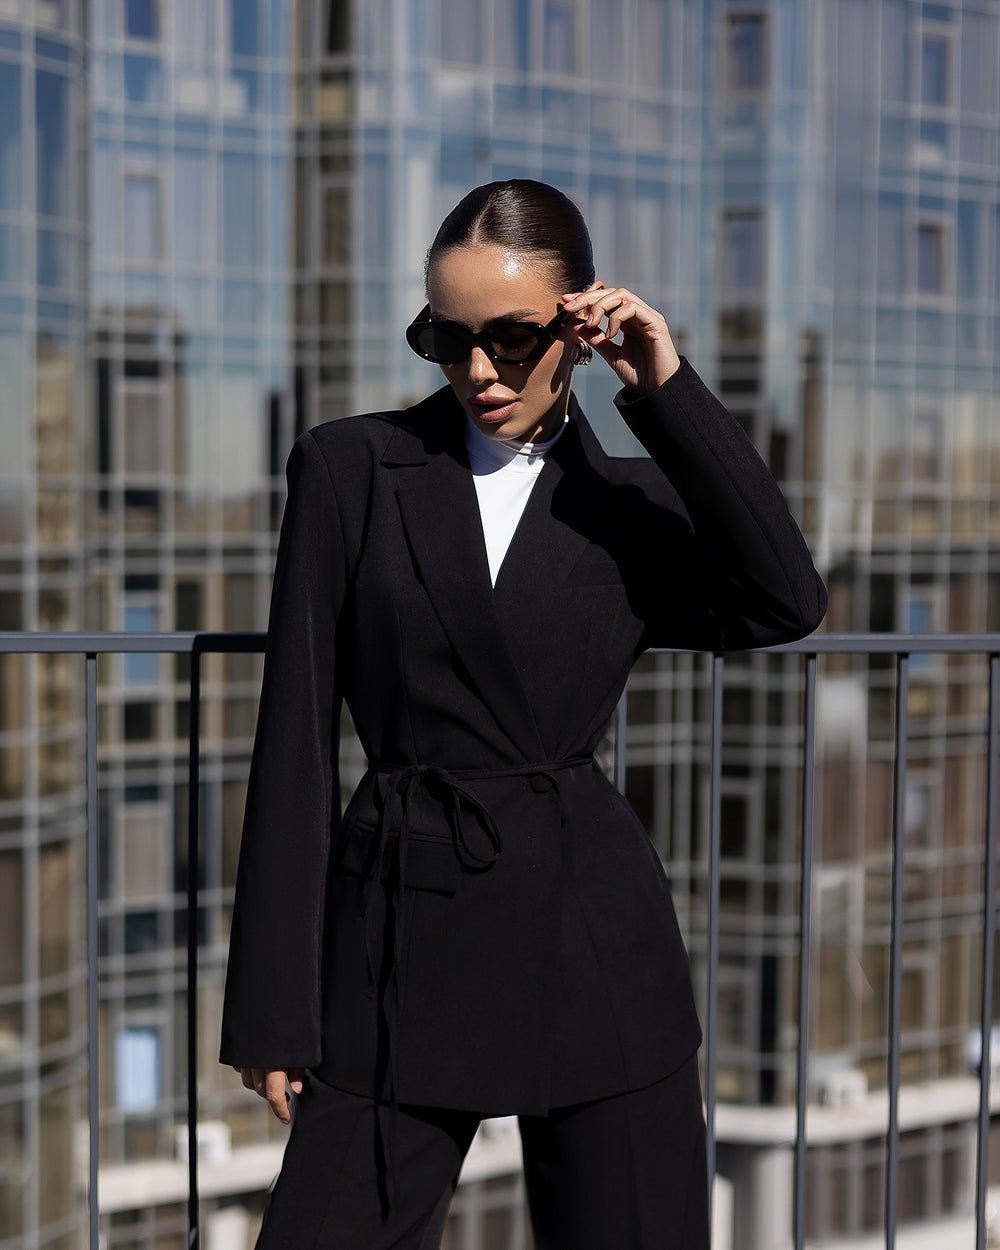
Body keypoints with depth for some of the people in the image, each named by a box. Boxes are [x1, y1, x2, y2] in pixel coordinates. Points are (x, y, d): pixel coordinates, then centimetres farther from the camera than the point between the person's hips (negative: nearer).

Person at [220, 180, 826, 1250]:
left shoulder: (632, 501, 8)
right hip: (403, 932, -1)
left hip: (594, 941, 1)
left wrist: (667, 393, -9)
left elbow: (784, 606, -11)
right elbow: (295, 737, 1)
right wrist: (272, 1003, -3)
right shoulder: (349, 468, 3)